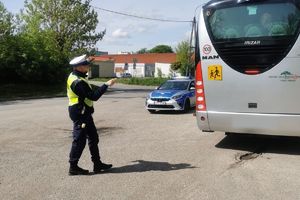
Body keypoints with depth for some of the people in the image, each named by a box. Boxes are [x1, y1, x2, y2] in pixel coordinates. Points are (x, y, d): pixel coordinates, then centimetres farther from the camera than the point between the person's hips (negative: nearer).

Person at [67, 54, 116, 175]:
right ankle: (73, 167, 10)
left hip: (84, 113, 11)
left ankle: (97, 164, 23)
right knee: (79, 140, -1)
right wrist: (106, 85, -20)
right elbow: (94, 96, -26)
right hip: (80, 114, -11)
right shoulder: (78, 82, -24)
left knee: (93, 138, 15)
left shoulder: (74, 76, 8)